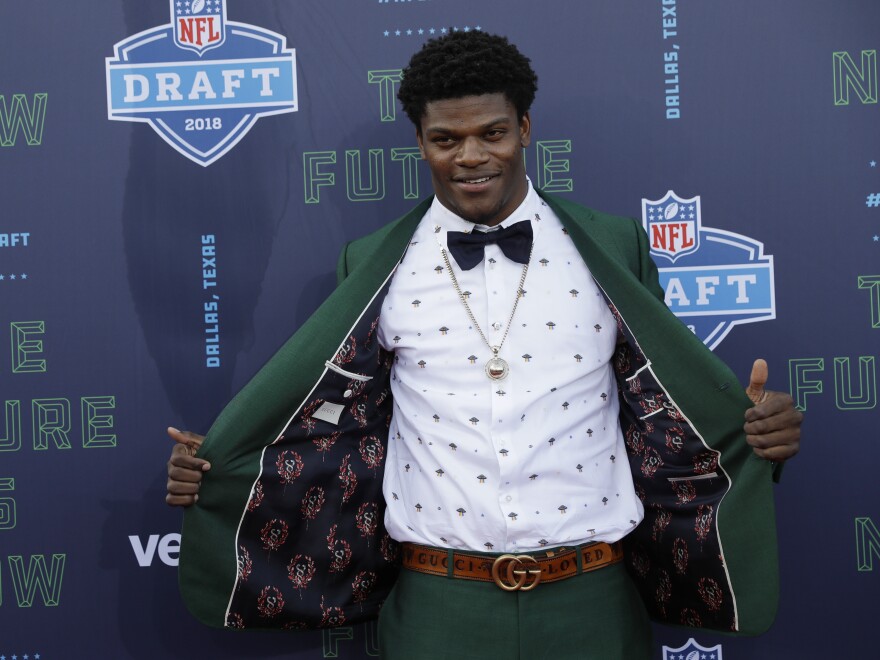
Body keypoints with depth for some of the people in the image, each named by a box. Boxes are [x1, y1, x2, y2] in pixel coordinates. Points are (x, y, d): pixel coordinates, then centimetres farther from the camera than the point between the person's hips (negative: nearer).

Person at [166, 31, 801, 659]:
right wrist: (213, 467, -4)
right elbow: (339, 419, 6)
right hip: (438, 608, 0)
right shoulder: (374, 267, 2)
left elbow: (665, 407, 4)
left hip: (593, 603, 1)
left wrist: (759, 429, -13)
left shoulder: (613, 249, 2)